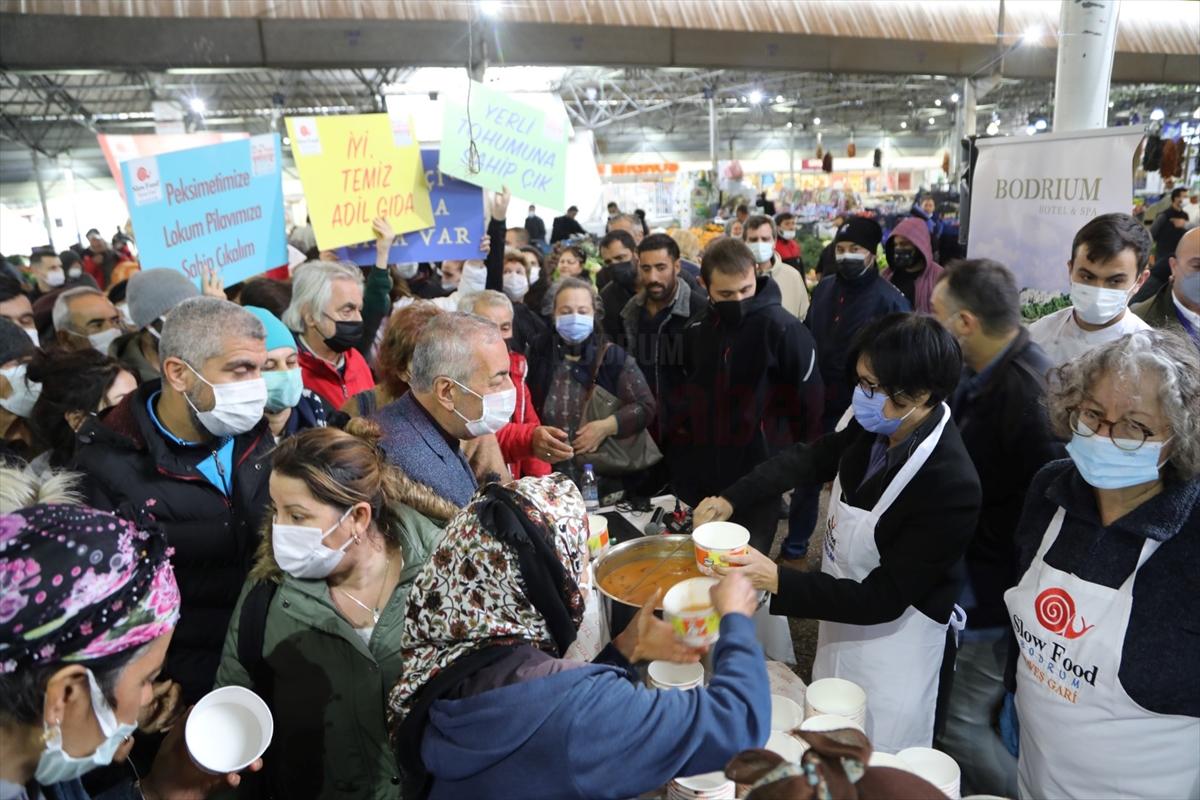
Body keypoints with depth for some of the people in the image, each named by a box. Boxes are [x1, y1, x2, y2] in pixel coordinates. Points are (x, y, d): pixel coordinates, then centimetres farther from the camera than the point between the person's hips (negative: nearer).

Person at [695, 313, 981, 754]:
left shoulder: (951, 486, -32)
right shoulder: (876, 429, -13)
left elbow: (883, 598, -27)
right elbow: (811, 458, 4)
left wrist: (778, 580, -32)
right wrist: (731, 499, -8)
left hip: (893, 641, -7)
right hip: (841, 621, 7)